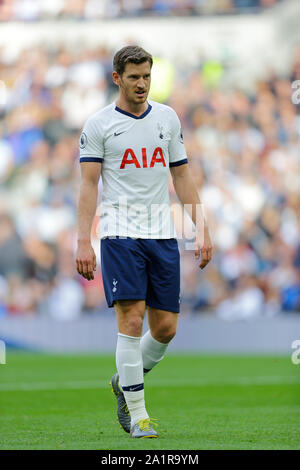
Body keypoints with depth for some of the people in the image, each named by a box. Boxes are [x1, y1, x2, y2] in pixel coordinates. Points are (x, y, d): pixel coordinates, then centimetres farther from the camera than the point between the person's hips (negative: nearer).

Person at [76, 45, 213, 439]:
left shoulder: (167, 118, 12)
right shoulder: (98, 125, 0)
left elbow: (182, 176, 15)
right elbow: (88, 185, -3)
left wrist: (202, 229, 8)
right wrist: (83, 241, -12)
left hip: (162, 234, 4)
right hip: (120, 233, -4)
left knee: (166, 327, 2)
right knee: (131, 320, -12)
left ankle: (124, 382, 28)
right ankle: (137, 414, -5)